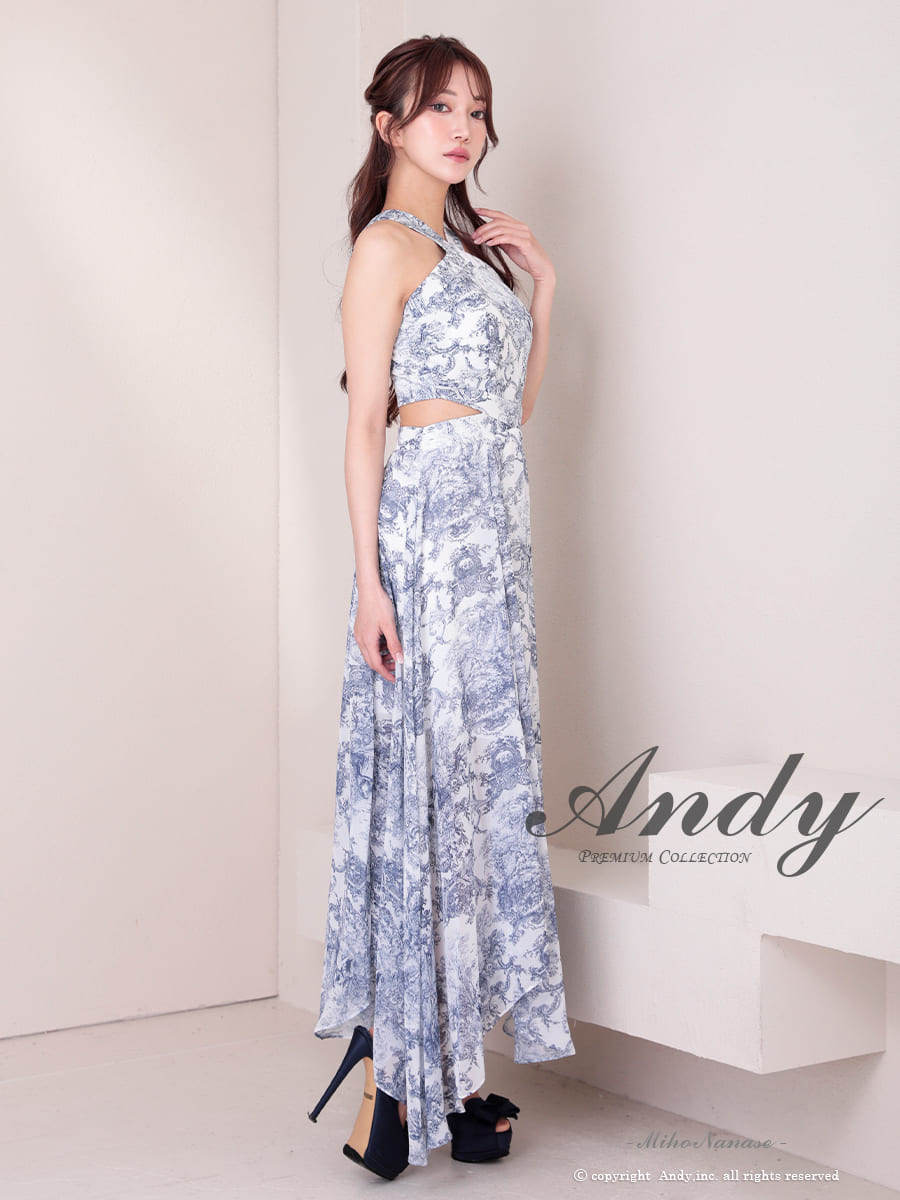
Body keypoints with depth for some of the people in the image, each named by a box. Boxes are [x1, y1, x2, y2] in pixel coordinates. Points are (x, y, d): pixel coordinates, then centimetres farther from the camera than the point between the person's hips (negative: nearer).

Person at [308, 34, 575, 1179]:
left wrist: (541, 288, 12)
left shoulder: (470, 243, 19)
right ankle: (392, 1077, 1)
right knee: (421, 779, -7)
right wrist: (370, 579, -17)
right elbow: (363, 418, -11)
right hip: (426, 528, -8)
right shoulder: (388, 242, -4)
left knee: (482, 772, 9)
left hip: (497, 528, 8)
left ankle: (446, 1058, 19)